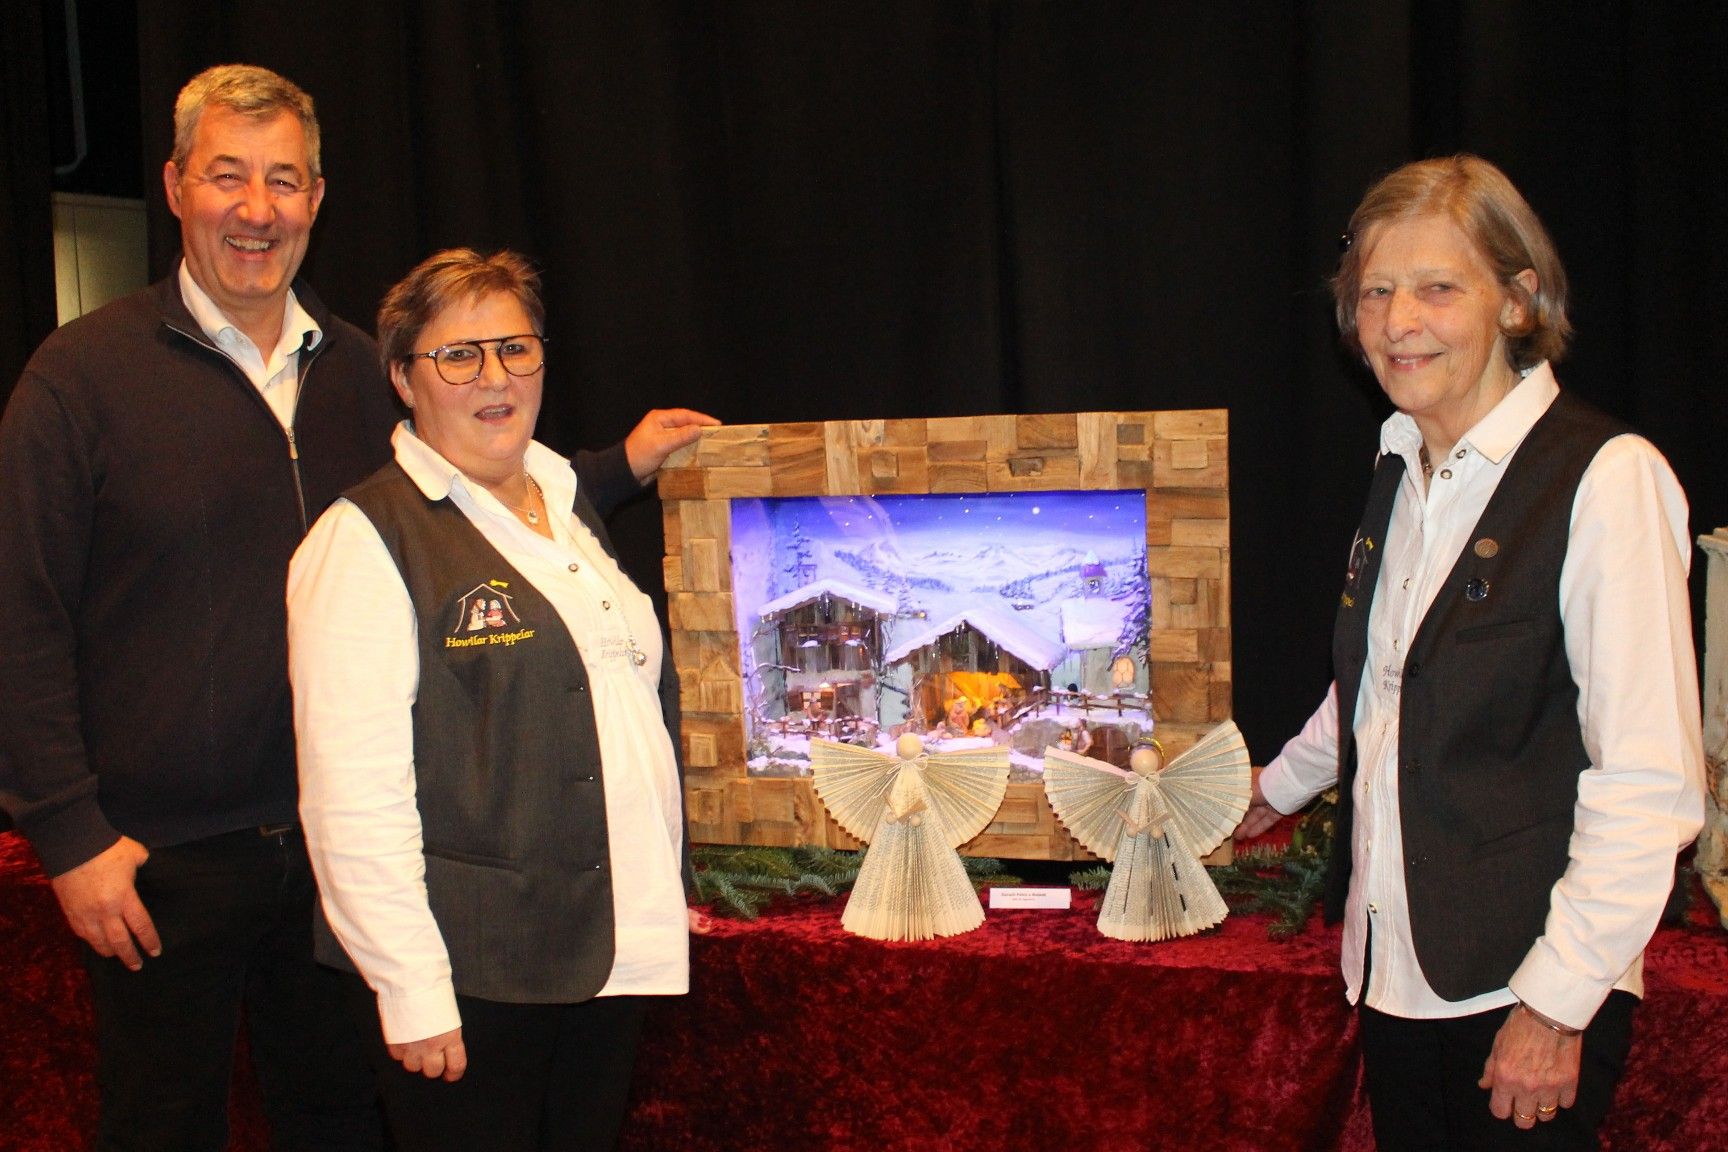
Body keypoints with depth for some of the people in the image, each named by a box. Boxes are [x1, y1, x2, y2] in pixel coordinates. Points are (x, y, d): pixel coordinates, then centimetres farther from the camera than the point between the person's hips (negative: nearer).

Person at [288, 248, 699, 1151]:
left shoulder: (571, 510, 14)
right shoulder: (368, 538, -10)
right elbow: (352, 793, -16)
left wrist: (662, 819, 18)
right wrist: (412, 991, -18)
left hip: (615, 951, 7)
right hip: (468, 973, -7)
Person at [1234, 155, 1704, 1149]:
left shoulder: (1606, 478, -14)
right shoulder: (1402, 472, 9)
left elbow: (1649, 785, -17)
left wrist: (1556, 1004, -17)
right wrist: (1280, 787, 36)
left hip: (1526, 992, -6)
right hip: (1397, 970, 7)